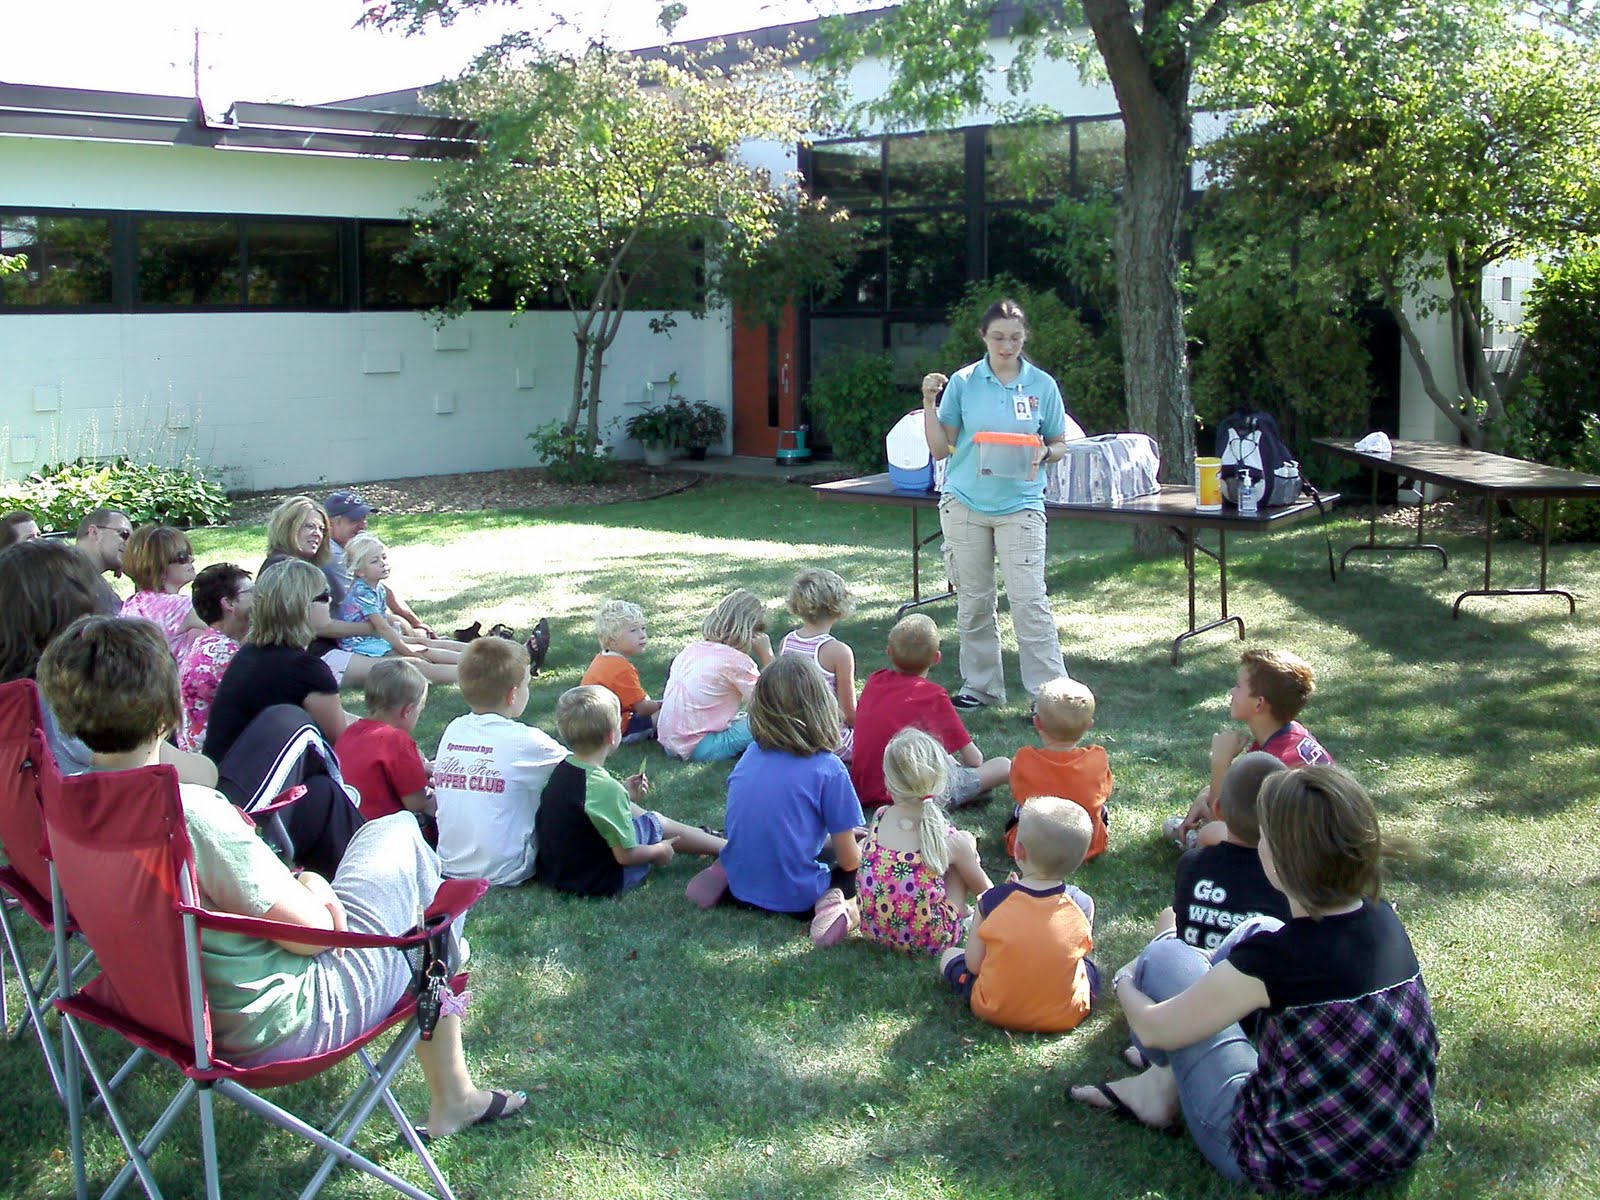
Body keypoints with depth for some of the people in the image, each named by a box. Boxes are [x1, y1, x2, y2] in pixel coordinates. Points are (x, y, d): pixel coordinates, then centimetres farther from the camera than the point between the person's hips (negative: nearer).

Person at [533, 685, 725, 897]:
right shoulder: (606, 788, -28)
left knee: (630, 808, 21)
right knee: (658, 823, 9)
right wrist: (659, 851, -5)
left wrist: (623, 794, 12)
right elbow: (626, 856, -23)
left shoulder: (561, 771, -4)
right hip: (599, 882, -8)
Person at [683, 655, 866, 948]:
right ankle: (835, 902, -12)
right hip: (796, 900, -5)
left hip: (740, 887, 5)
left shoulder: (751, 754, 0)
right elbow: (849, 861, -9)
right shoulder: (828, 769, -16)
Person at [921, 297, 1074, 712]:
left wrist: (1042, 453, -12)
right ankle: (980, 686, 22)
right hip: (965, 503, 1)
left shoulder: (1042, 385, 2)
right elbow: (940, 449, 2)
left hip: (1020, 504, -1)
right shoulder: (962, 383, 2)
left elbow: (1060, 446, 10)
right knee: (973, 601, 9)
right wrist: (929, 403, -10)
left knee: (1029, 601, -7)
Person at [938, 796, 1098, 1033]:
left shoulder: (993, 901, -20)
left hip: (995, 1012, -2)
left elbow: (973, 965, -12)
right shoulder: (1082, 905, -17)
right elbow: (1080, 950, 2)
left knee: (949, 956, 21)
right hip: (1065, 1017, 2)